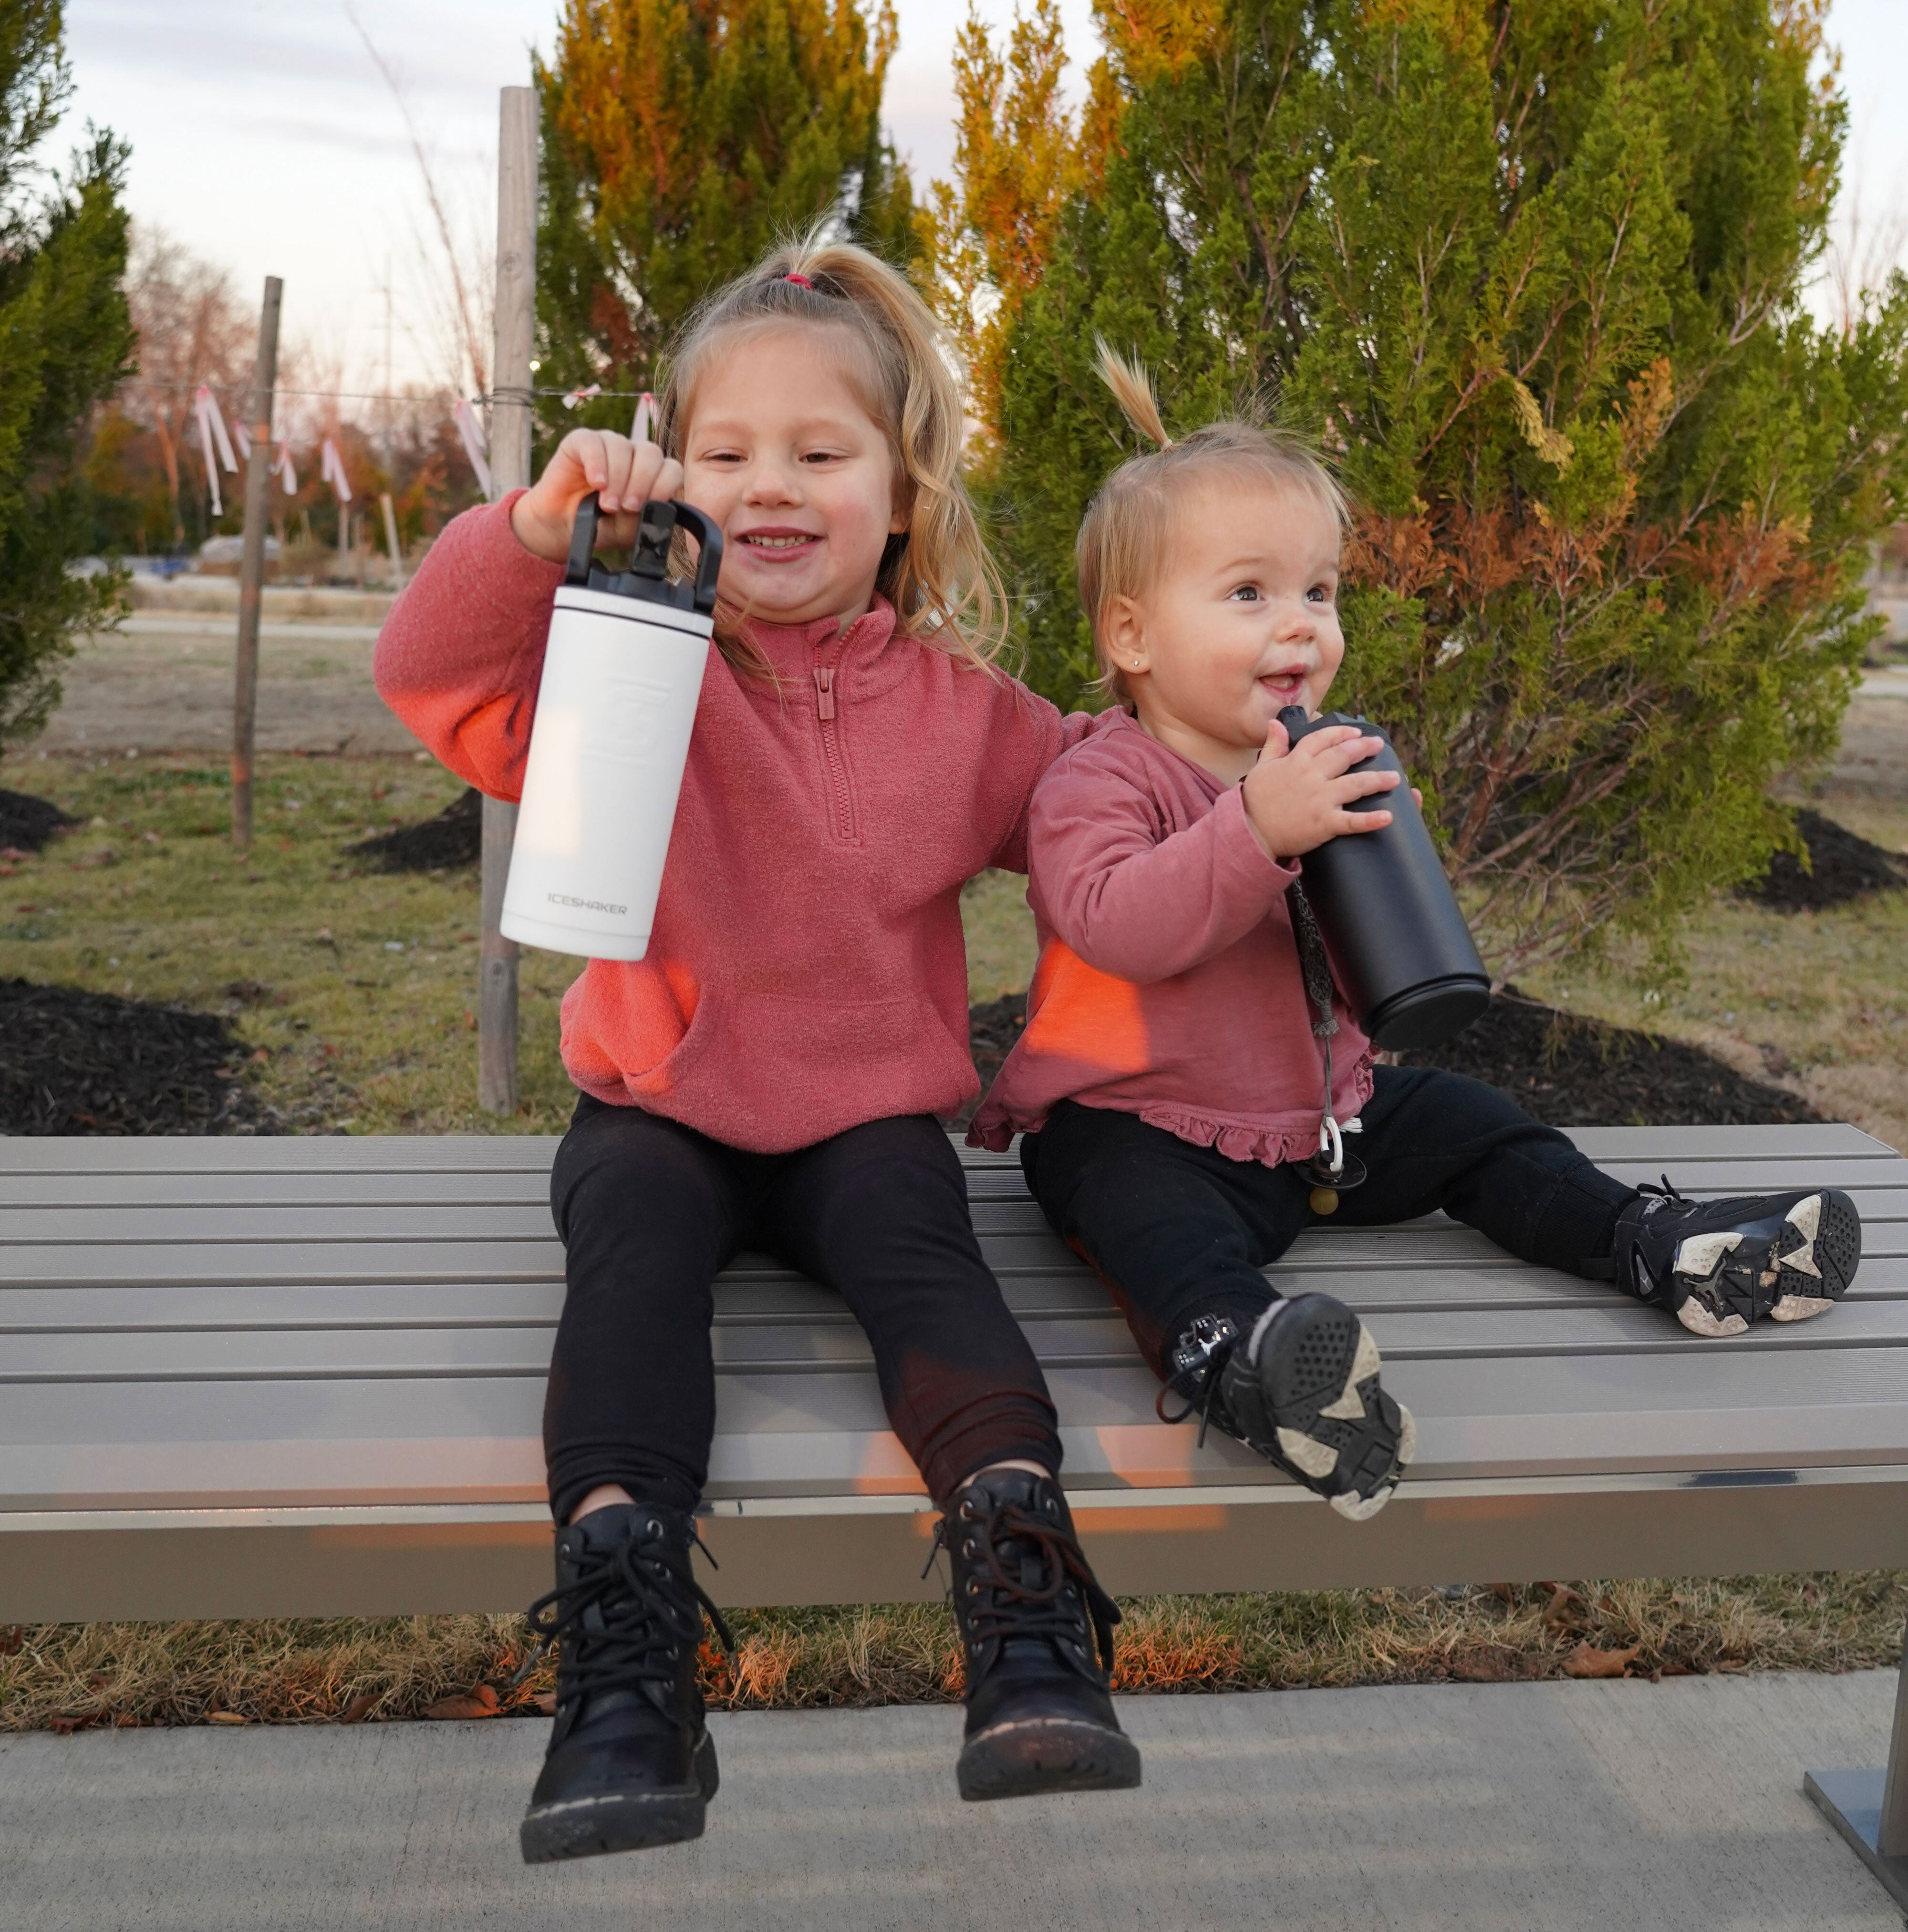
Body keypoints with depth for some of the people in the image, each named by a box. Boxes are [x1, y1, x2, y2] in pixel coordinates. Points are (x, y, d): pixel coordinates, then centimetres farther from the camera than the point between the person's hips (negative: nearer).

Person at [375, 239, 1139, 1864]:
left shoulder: (963, 707, 7)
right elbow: (434, 677, -13)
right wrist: (542, 532, -30)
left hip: (871, 1111, 1)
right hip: (662, 1103, 0)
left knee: (923, 1259, -29)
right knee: (634, 1248, -31)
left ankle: (1027, 1616, -40)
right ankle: (623, 1643, -41)